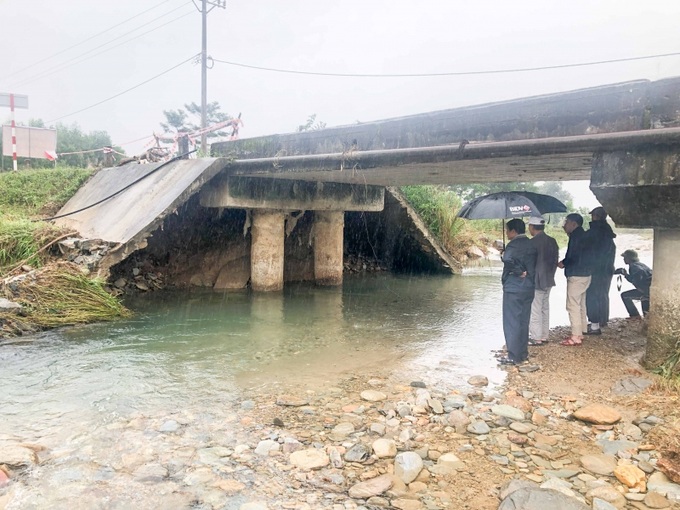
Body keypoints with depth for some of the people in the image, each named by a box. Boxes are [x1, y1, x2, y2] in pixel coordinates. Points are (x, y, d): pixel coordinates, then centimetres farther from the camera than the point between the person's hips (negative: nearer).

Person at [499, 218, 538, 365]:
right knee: (523, 322, 16)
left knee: (512, 323, -1)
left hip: (513, 289, -8)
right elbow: (534, 265, 11)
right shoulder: (531, 245, 11)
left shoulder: (513, 245, -16)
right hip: (528, 288, 8)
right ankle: (523, 353, 23)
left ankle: (514, 356, 2)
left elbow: (508, 261, -34)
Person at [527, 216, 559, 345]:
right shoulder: (552, 241, 6)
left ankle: (536, 338, 4)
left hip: (535, 281, -8)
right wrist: (550, 274, 16)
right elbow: (555, 260, 10)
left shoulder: (533, 242, -18)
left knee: (535, 310, -1)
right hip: (548, 281, 8)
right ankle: (544, 336, 22)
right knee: (545, 308, 15)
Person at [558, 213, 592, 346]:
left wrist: (563, 263, -6)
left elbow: (575, 257, -21)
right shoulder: (582, 235, 15)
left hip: (576, 275, -10)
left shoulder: (576, 236, -15)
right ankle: (579, 333, 22)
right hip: (584, 274, 10)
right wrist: (565, 262, 8)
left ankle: (576, 337, -5)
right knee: (580, 305, 15)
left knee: (573, 305, -7)